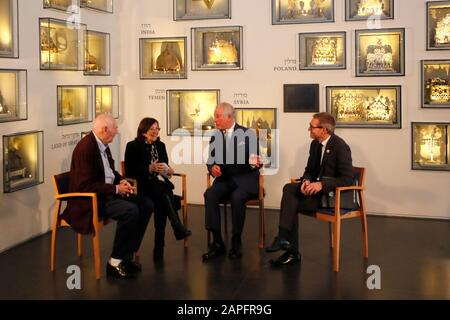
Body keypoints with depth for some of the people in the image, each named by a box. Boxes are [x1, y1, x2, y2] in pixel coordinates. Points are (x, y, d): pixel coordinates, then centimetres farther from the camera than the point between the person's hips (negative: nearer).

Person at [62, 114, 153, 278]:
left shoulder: (102, 145, 9)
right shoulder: (85, 148, -20)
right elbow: (86, 186, -24)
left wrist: (121, 181, 2)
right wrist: (116, 189, -20)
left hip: (108, 193, 10)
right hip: (89, 200, -10)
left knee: (146, 204, -1)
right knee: (131, 210, -28)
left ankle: (127, 255, 3)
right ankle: (115, 262, -14)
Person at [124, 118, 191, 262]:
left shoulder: (160, 145, 20)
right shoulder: (133, 146, 4)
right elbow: (130, 171, -6)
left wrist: (168, 170, 0)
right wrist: (150, 168, -16)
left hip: (160, 184, 4)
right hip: (142, 185, -3)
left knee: (162, 201, -31)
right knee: (163, 192, -36)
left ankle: (159, 248, -30)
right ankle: (178, 228, -43)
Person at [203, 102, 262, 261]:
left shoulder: (248, 134, -2)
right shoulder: (215, 137, 8)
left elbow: (255, 162, -2)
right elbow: (211, 160, 12)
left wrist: (255, 163, -27)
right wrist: (212, 167, -13)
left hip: (245, 179, -3)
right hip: (225, 179, 4)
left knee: (237, 197, -35)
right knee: (209, 194, -27)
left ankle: (236, 242, -17)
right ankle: (217, 242, -21)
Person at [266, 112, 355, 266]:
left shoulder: (340, 147, -16)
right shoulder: (315, 144, 7)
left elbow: (347, 179, -21)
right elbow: (309, 170, 15)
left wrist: (321, 184, -30)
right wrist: (306, 181, -9)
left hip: (334, 195, -7)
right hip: (316, 188, 7)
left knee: (292, 203, -21)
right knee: (289, 188, -19)